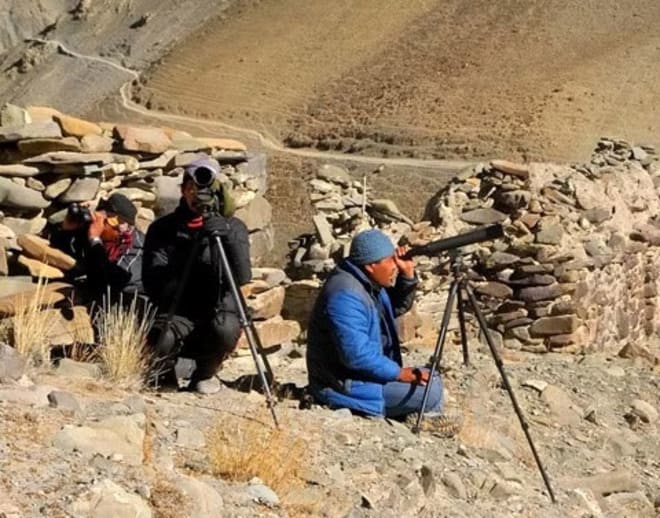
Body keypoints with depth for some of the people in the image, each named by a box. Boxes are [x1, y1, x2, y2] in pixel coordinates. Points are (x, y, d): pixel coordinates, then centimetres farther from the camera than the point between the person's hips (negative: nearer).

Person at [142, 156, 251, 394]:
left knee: (225, 330, -34)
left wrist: (228, 237, -27)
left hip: (219, 311, 1)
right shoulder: (163, 229, 1)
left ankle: (206, 372, 1)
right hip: (178, 312, -1)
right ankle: (187, 365, 4)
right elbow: (152, 281, -7)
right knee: (161, 342, -34)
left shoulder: (233, 227, 2)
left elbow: (243, 277, -12)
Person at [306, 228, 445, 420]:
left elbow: (398, 307, 19)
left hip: (363, 372, 10)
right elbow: (357, 355, -31)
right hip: (345, 386, -10)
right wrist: (399, 373, -21)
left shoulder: (368, 281, 4)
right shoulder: (346, 296, -26)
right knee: (430, 390, -13)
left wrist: (407, 275, 1)